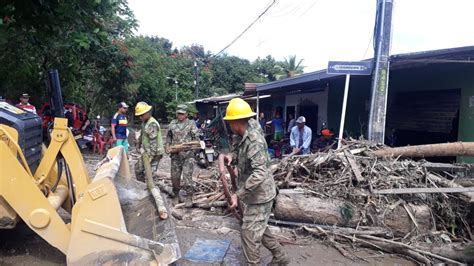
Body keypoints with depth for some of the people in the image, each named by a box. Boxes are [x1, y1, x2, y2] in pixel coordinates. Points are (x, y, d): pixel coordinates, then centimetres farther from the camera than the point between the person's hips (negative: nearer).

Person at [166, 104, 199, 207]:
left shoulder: (191, 124, 0)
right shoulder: (172, 124, 11)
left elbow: (196, 138, 0)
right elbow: (169, 137, 20)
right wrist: (167, 146, 5)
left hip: (188, 155, -4)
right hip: (175, 155, 4)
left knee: (187, 176, -10)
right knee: (174, 176, 12)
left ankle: (188, 198, -2)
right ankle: (177, 193, 35)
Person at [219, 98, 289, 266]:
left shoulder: (254, 140, -28)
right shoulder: (242, 136, 2)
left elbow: (260, 173, -35)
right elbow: (241, 153, 16)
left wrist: (238, 194, -34)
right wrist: (231, 156, -8)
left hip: (259, 195, -10)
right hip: (253, 193, 10)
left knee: (249, 233, 2)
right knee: (259, 229, 23)